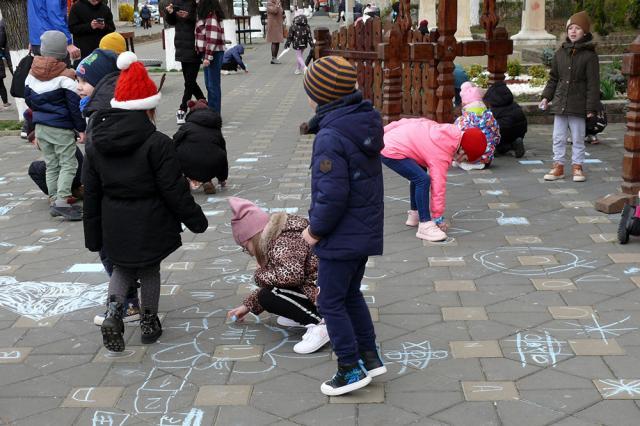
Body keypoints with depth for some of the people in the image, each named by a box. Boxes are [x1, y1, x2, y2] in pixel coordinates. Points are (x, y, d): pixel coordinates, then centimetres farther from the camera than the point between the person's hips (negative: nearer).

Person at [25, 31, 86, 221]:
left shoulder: (32, 74, 3)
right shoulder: (65, 77, -14)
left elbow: (28, 98, 13)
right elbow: (74, 106, -12)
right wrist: (81, 128, -5)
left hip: (40, 126, 6)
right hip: (61, 128, -6)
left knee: (51, 165, 15)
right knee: (68, 164, -2)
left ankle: (54, 199, 17)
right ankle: (61, 201, -12)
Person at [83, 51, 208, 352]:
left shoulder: (96, 144, -1)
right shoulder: (157, 143, -17)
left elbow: (91, 195, 3)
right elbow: (174, 190, -15)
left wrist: (93, 237, 12)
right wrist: (196, 220, -1)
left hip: (114, 226, 4)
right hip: (150, 225, -4)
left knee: (123, 268, 23)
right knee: (150, 270, 17)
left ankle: (113, 311, 0)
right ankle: (149, 323, 28)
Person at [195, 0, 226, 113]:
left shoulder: (211, 17, -16)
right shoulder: (205, 16, 12)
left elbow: (212, 39, -21)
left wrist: (208, 57, -21)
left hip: (214, 54, -9)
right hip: (207, 54, 9)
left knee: (213, 85, -3)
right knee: (209, 84, 15)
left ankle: (215, 113, 3)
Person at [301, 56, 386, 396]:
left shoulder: (330, 137, -25)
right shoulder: (365, 121, 3)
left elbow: (332, 195, -26)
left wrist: (315, 229, -11)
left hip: (341, 237, -9)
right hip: (367, 230, 9)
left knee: (331, 302, 5)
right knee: (351, 294, 23)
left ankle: (351, 369, 12)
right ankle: (370, 356, 30)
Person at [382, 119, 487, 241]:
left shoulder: (449, 131, 6)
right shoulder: (442, 154, -17)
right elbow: (438, 185, -15)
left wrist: (385, 130, 21)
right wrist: (439, 218, -8)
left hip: (388, 139, 10)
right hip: (390, 152, -10)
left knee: (418, 175, 21)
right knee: (423, 180, -18)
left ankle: (414, 214, 30)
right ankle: (425, 225, -14)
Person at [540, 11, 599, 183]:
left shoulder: (589, 55, -5)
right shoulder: (560, 53, 7)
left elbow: (593, 84, -7)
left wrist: (591, 108, -11)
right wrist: (546, 97, 7)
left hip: (578, 105, -4)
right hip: (560, 102, 4)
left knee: (578, 139, 6)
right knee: (558, 138, 8)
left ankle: (577, 166, 16)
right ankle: (558, 166, 17)